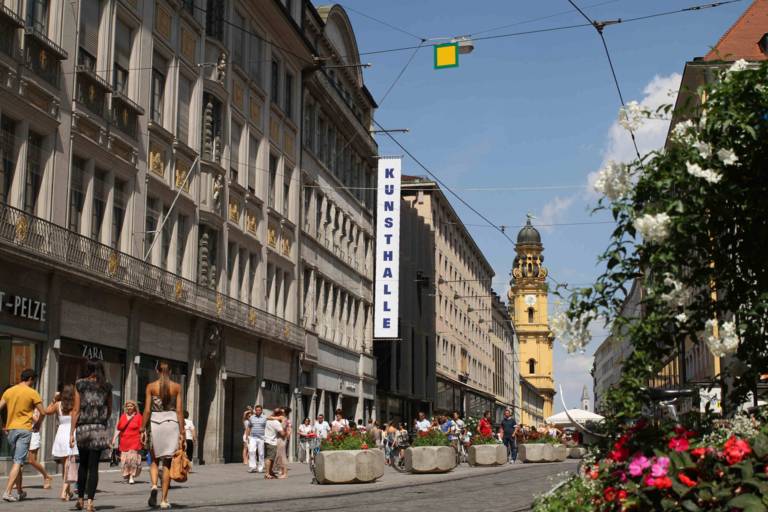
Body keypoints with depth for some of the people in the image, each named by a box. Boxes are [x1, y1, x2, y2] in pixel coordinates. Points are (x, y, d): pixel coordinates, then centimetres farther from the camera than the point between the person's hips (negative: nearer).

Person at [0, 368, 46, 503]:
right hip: (24, 430, -5)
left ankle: (19, 491, 24)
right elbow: (42, 412, -6)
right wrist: (37, 424, 13)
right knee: (18, 462, -6)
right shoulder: (32, 393, -5)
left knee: (17, 461, 17)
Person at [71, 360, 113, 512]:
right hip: (99, 429, 0)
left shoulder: (80, 384, 1)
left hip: (82, 427, 0)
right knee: (93, 466, 1)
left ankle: (80, 499, 19)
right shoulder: (106, 386, 4)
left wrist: (72, 432, -1)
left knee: (83, 464, 16)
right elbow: (109, 410, 11)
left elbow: (76, 410, -2)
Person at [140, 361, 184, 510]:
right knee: (167, 462, 7)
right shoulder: (176, 387, 2)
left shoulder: (151, 386, 1)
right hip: (172, 423, 0)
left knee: (154, 460, 15)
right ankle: (164, 500, 6)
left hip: (155, 423, 0)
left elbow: (147, 410, -4)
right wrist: (182, 432, 0)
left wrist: (143, 430, 1)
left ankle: (154, 486, -13)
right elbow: (179, 411, -1)